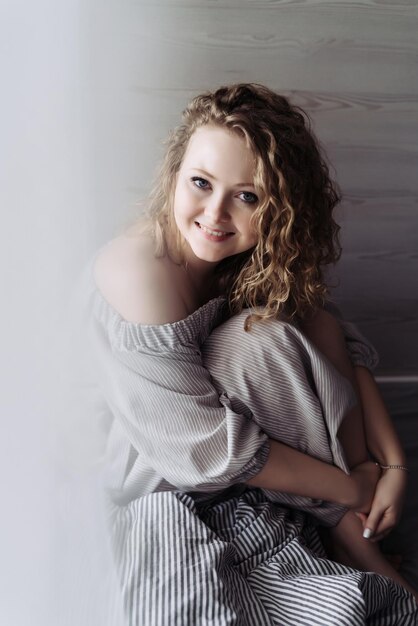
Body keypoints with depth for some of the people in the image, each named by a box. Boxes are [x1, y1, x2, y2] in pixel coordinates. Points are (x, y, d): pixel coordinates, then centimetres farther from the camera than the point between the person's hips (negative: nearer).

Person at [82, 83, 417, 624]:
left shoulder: (266, 258, -8)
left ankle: (353, 536, -9)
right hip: (170, 483, -5)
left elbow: (336, 346, -6)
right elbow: (206, 451, -29)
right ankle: (351, 536, -9)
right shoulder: (137, 274, -30)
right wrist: (352, 486, -19)